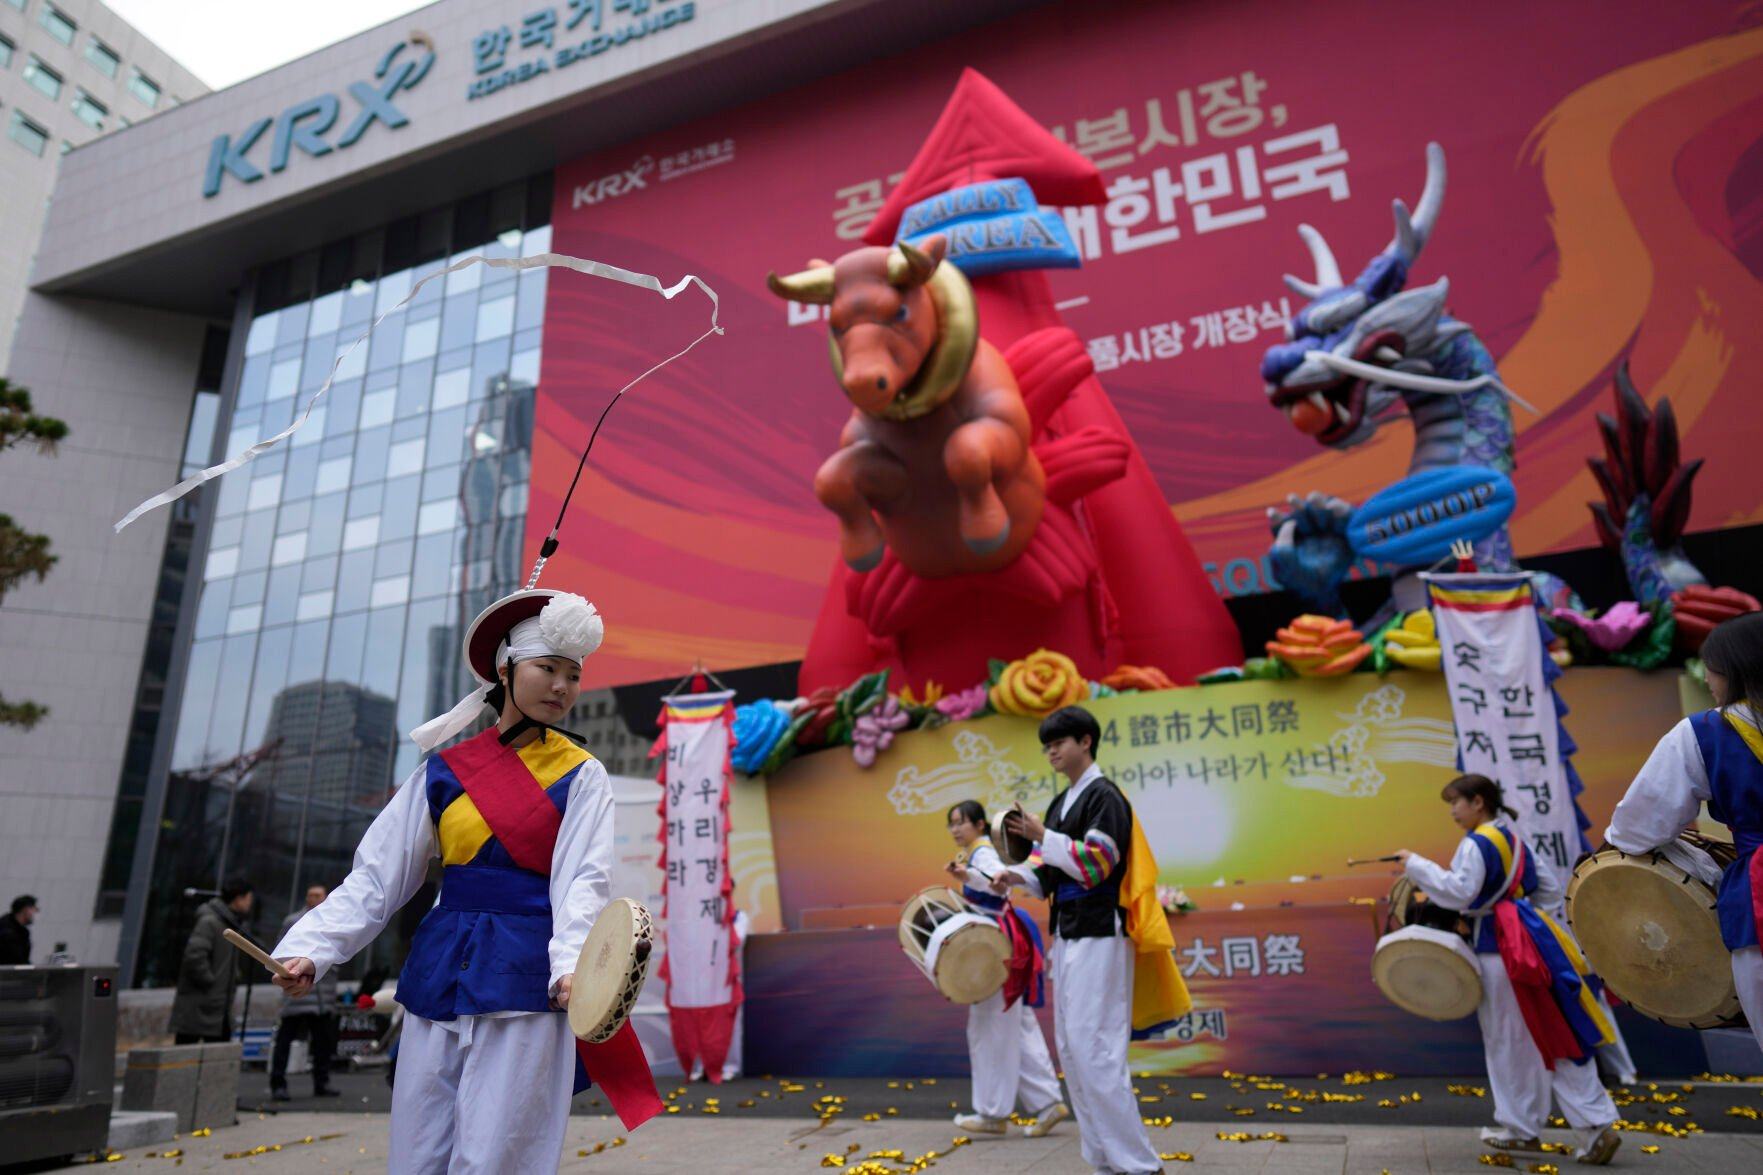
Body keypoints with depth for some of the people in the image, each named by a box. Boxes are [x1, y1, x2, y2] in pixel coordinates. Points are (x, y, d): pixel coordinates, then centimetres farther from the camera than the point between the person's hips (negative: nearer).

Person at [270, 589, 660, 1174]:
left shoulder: (581, 776, 0)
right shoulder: (443, 771, 7)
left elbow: (583, 882, -11)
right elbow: (375, 877, 7)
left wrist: (572, 964, -29)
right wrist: (310, 950, -7)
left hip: (525, 983, -3)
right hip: (438, 980, 3)